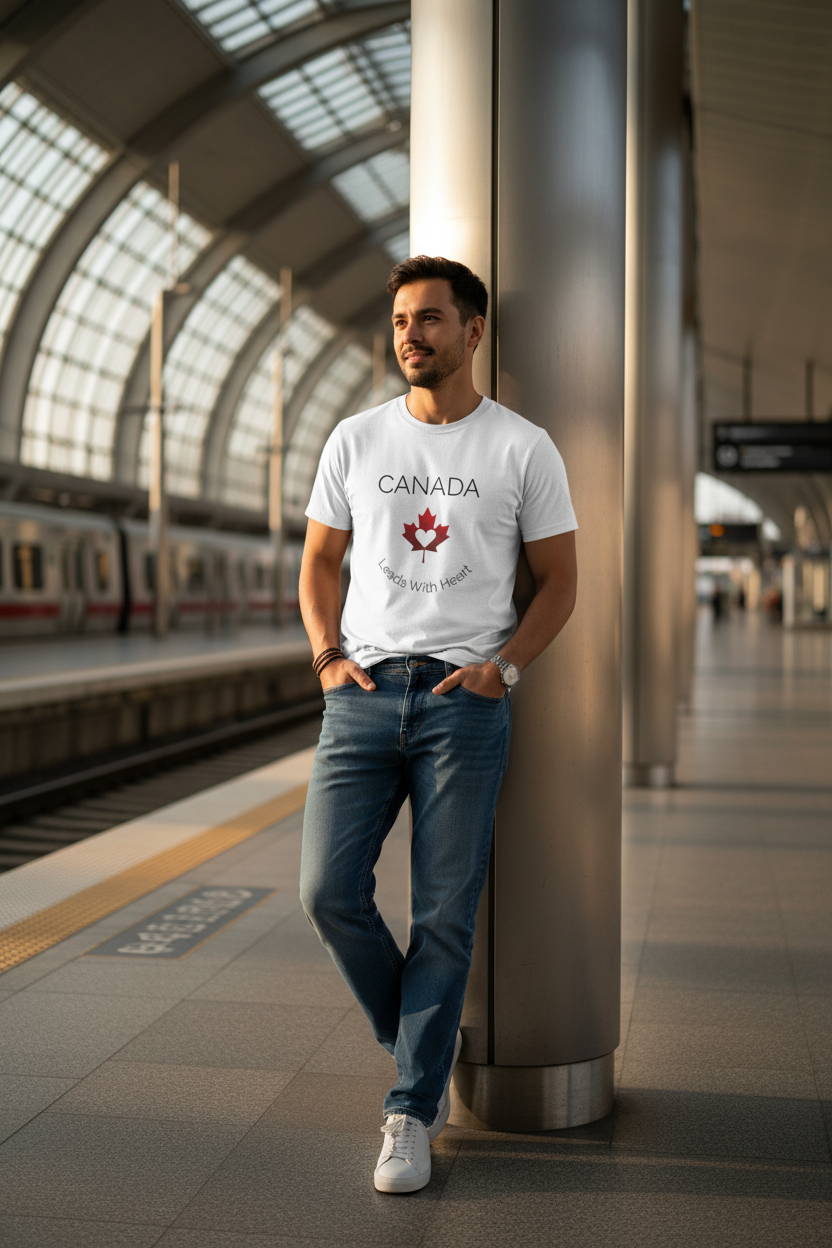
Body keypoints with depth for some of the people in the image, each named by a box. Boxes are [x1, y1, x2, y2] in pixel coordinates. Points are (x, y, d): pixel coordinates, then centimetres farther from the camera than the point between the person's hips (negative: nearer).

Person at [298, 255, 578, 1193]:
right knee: (328, 890, -5)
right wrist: (327, 655, 0)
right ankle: (422, 1043, 21)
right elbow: (318, 563, 16)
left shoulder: (523, 448, 3)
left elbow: (559, 581, 6)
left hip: (466, 701, -2)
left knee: (444, 915, -1)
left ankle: (410, 1113, 12)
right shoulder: (355, 440, 10)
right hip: (363, 694, 3)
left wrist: (506, 665, -9)